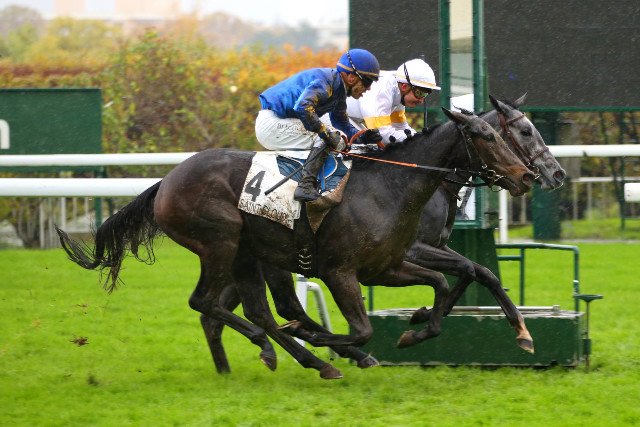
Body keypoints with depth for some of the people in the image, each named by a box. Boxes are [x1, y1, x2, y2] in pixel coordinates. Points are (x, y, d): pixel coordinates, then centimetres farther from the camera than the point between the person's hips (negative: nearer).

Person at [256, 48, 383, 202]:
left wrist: (362, 137, 1)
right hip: (271, 124, -11)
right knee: (332, 139, -18)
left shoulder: (338, 90, 13)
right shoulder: (324, 82, -19)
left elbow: (342, 124, 19)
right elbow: (303, 106, -35)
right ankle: (306, 186, -28)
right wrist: (326, 133, -30)